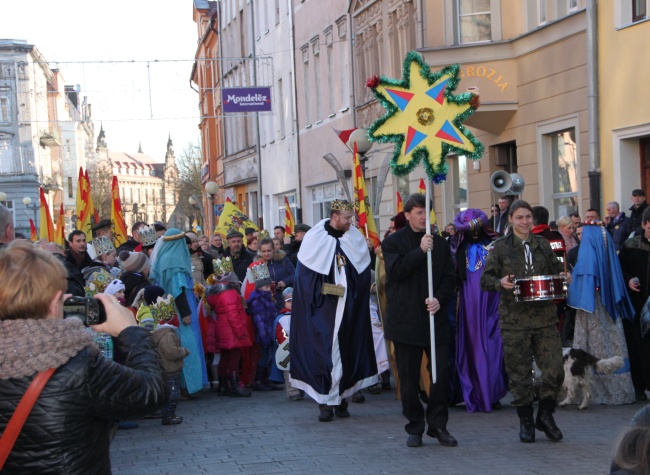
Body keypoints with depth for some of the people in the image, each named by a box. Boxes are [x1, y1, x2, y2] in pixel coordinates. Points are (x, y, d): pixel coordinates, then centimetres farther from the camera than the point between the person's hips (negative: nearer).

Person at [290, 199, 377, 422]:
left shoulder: (356, 238, 5)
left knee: (346, 352, 4)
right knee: (323, 352, -6)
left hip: (348, 310, 3)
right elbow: (304, 274, -1)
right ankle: (325, 402, -3)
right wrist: (319, 295, -8)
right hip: (322, 310, -3)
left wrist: (353, 299, -2)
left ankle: (341, 398, 13)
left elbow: (364, 274, 8)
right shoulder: (315, 238, -3)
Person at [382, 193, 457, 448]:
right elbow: (396, 271, -12)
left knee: (441, 373, -2)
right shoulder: (392, 242, 3)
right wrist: (420, 250, -18)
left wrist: (440, 299, -9)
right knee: (409, 379, 3)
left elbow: (449, 277, 9)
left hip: (435, 319, 2)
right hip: (406, 320, -2)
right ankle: (415, 428, 13)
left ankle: (437, 424, 11)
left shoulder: (440, 243, 12)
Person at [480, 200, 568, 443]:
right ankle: (525, 421, 19)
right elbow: (485, 279, 1)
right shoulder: (500, 247, 3)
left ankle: (545, 415, 18)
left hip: (544, 316, 3)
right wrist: (500, 282, -19)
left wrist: (563, 277, 1)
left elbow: (555, 269, 23)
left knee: (555, 370, -3)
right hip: (514, 320, -2)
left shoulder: (543, 244, 13)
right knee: (519, 373, 3)